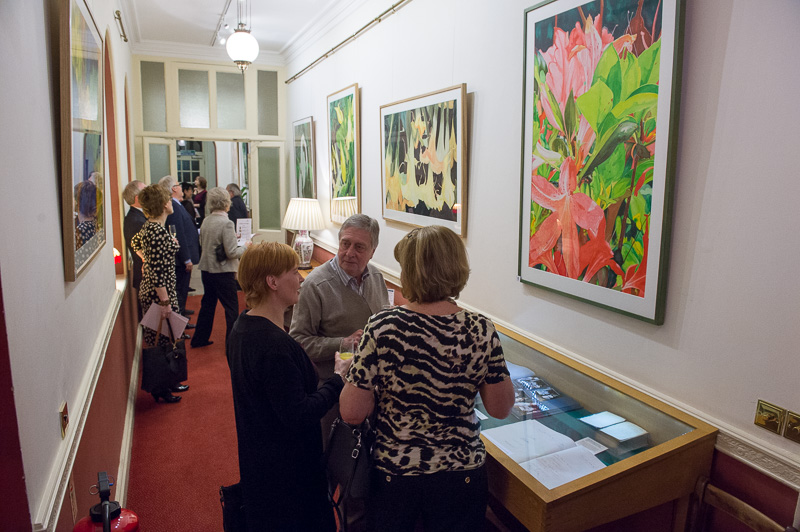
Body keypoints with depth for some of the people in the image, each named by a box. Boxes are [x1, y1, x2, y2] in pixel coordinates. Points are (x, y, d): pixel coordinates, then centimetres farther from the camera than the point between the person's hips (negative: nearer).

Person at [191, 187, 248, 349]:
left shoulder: (206, 221, 3)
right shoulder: (226, 223, -19)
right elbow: (231, 253, -21)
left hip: (206, 269, 8)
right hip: (223, 272, -8)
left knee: (208, 304, 20)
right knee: (231, 307, 4)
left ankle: (199, 339, 30)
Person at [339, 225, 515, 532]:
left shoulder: (382, 327, -21)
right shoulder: (481, 331, -16)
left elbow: (352, 413, -16)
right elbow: (500, 409, -5)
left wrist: (348, 373, 1)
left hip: (392, 472, -1)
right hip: (461, 474, 1)